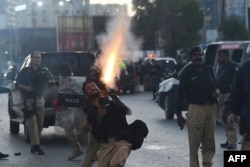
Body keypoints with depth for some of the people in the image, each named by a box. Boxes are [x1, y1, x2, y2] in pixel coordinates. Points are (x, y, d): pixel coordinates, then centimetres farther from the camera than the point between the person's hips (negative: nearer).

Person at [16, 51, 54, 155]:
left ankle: (35, 144, 14)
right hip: (29, 100, -4)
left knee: (40, 123, 4)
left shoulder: (44, 71, 11)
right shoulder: (25, 71, 4)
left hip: (40, 99, 4)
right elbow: (18, 84, 4)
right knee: (32, 123, -10)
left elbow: (50, 82, 19)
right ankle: (35, 145, -12)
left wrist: (51, 82, -4)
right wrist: (26, 88, -14)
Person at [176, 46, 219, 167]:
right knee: (194, 142, -4)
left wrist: (216, 91, -2)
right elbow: (181, 93, -1)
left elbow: (214, 85, 24)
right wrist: (179, 114, -5)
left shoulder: (209, 70, 12)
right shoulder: (187, 73, -1)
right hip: (195, 108, -4)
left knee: (209, 141, 8)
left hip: (211, 108, 4)